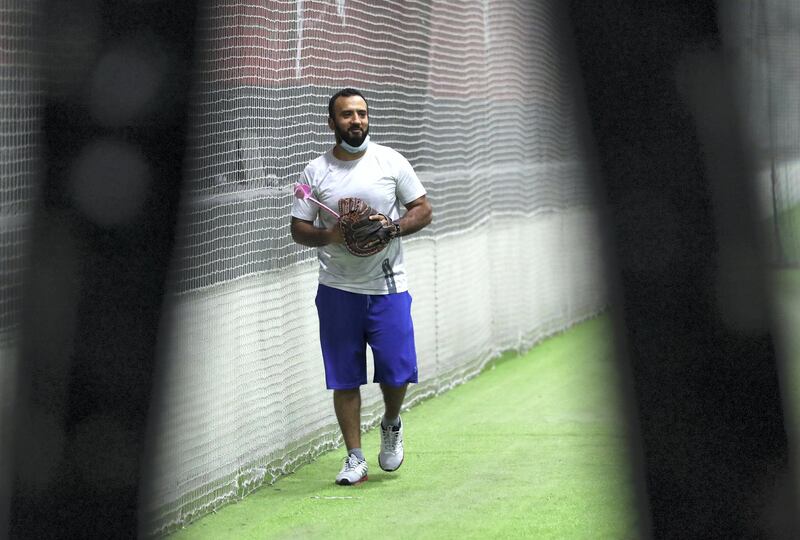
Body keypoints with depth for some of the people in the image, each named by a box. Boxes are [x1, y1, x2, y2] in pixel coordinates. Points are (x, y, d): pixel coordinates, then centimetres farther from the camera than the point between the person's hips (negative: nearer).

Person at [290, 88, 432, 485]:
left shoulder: (391, 162, 1)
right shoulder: (316, 172, 2)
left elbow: (423, 211, 5)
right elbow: (298, 229, 4)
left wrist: (393, 227, -15)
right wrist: (329, 235, -16)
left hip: (388, 286, 0)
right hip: (337, 289, 0)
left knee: (398, 372, -3)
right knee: (345, 379, 3)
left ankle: (391, 425, 28)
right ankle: (355, 458, 13)